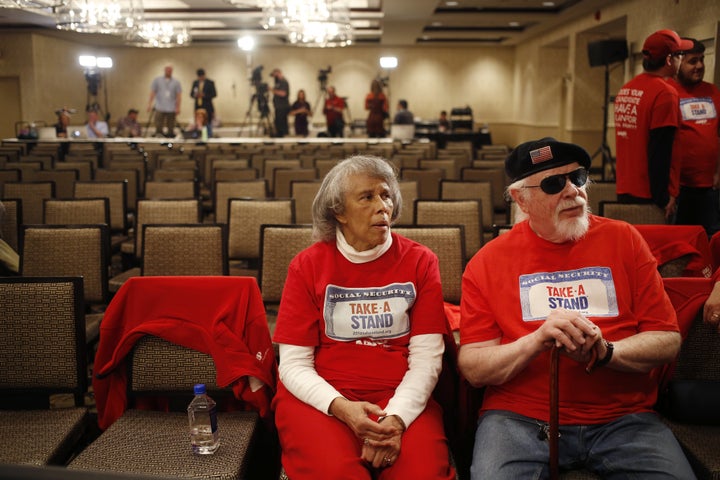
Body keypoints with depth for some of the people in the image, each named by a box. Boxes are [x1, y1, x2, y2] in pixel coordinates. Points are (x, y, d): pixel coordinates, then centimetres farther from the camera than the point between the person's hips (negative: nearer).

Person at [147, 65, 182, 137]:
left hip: (171, 109, 0)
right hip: (160, 108, 0)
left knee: (171, 128, 3)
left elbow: (179, 95, 2)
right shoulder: (157, 80, 8)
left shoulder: (176, 82, 6)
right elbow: (152, 92, 5)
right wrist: (150, 104, -2)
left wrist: (178, 107, -6)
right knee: (158, 126, -5)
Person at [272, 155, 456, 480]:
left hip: (402, 399, 1)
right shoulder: (308, 265, 3)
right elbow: (293, 364, 0)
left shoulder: (420, 261, 5)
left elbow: (426, 358, 0)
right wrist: (341, 407, -17)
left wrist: (396, 417, -16)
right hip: (322, 398, 0)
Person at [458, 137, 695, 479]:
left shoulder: (623, 240, 5)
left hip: (623, 416, 2)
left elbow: (667, 340, 2)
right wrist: (537, 340, -21)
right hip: (520, 418, -2)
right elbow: (472, 368, -4)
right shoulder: (488, 262, 0)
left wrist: (604, 352, -17)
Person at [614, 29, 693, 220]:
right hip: (649, 195, -8)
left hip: (624, 191, 8)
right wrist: (664, 198, -15)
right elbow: (661, 152, -18)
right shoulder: (665, 93, -14)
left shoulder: (624, 90, 11)